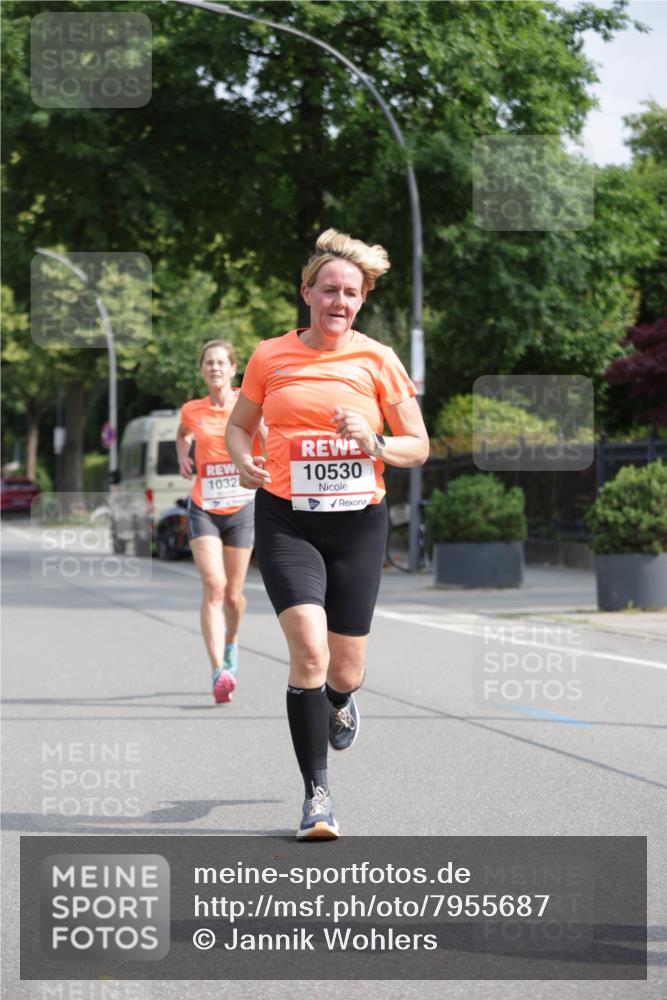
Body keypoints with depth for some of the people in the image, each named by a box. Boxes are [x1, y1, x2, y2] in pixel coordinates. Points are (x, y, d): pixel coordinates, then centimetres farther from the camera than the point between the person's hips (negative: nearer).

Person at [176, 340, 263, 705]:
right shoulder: (191, 411, 0)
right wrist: (183, 456, 5)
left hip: (241, 508, 0)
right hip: (203, 508, 0)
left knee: (233, 595, 9)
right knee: (213, 585, -19)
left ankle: (231, 642, 43)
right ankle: (219, 672, -24)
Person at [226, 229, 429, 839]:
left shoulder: (377, 360, 1)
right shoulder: (270, 357, 3)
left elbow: (419, 447, 4)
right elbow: (239, 425, 17)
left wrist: (374, 444, -16)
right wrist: (243, 461, -5)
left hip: (358, 521, 1)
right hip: (286, 519, -1)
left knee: (345, 669, 6)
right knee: (308, 650, -20)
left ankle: (340, 702, 47)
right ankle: (317, 793, -8)